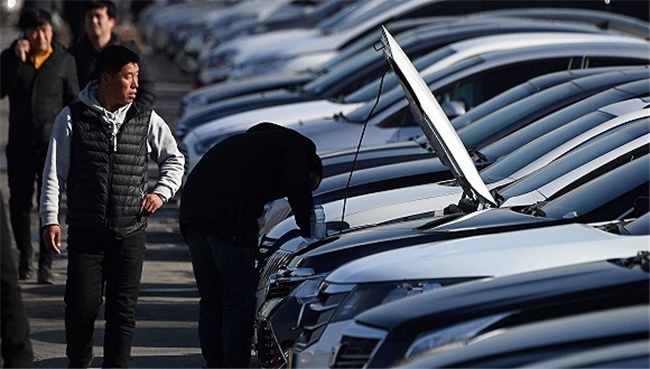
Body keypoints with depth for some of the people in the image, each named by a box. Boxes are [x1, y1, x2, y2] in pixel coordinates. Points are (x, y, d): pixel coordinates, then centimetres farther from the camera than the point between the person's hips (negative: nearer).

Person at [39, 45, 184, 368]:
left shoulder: (146, 120, 5)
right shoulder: (72, 118, -1)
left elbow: (174, 160, 20)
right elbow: (54, 173, 2)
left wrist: (161, 192, 4)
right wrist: (50, 219, -3)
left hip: (130, 233, 2)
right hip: (85, 232, -2)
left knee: (123, 309, 1)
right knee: (81, 305, -4)